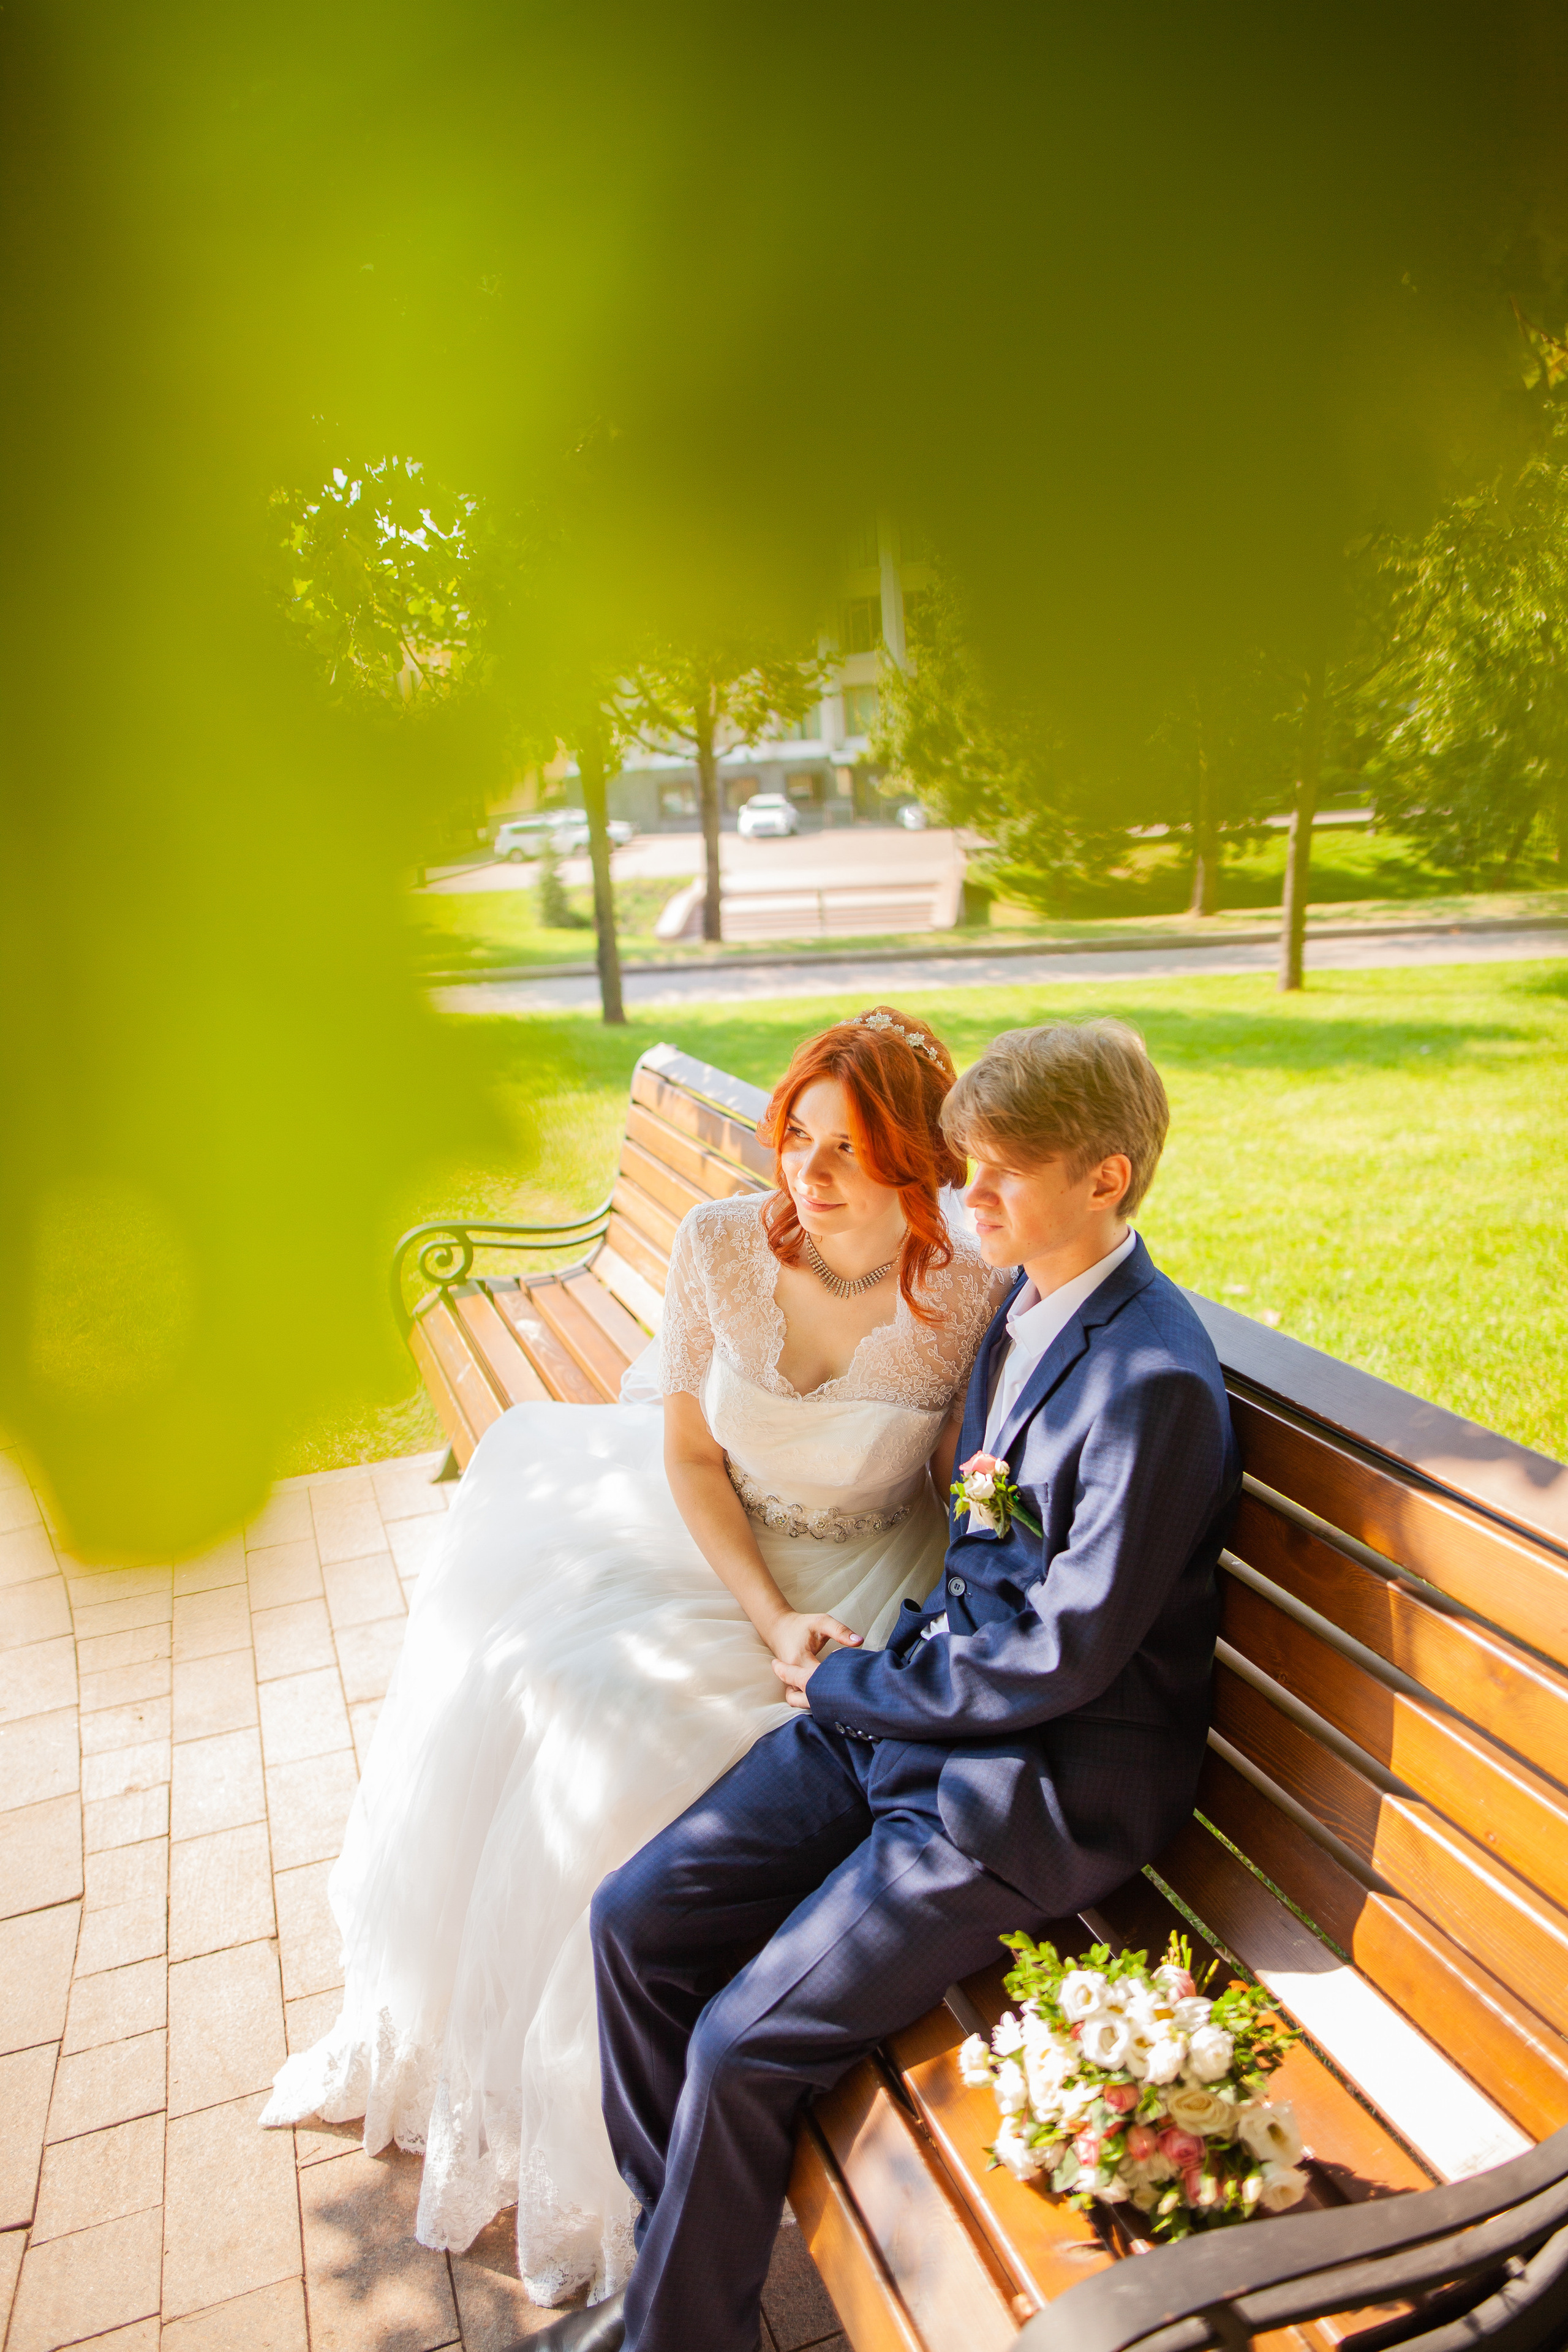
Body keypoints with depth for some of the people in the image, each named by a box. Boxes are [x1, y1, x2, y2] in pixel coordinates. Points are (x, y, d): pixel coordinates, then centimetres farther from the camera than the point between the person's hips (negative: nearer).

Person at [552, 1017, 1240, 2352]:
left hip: (1037, 1788, -8)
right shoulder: (1019, 1301, 4)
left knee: (742, 2047, -12)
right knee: (635, 1919, 1)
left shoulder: (1154, 1381, -23)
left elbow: (1063, 1655, -21)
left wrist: (845, 1686, -10)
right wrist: (869, 1669, 1)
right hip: (918, 1706, 8)